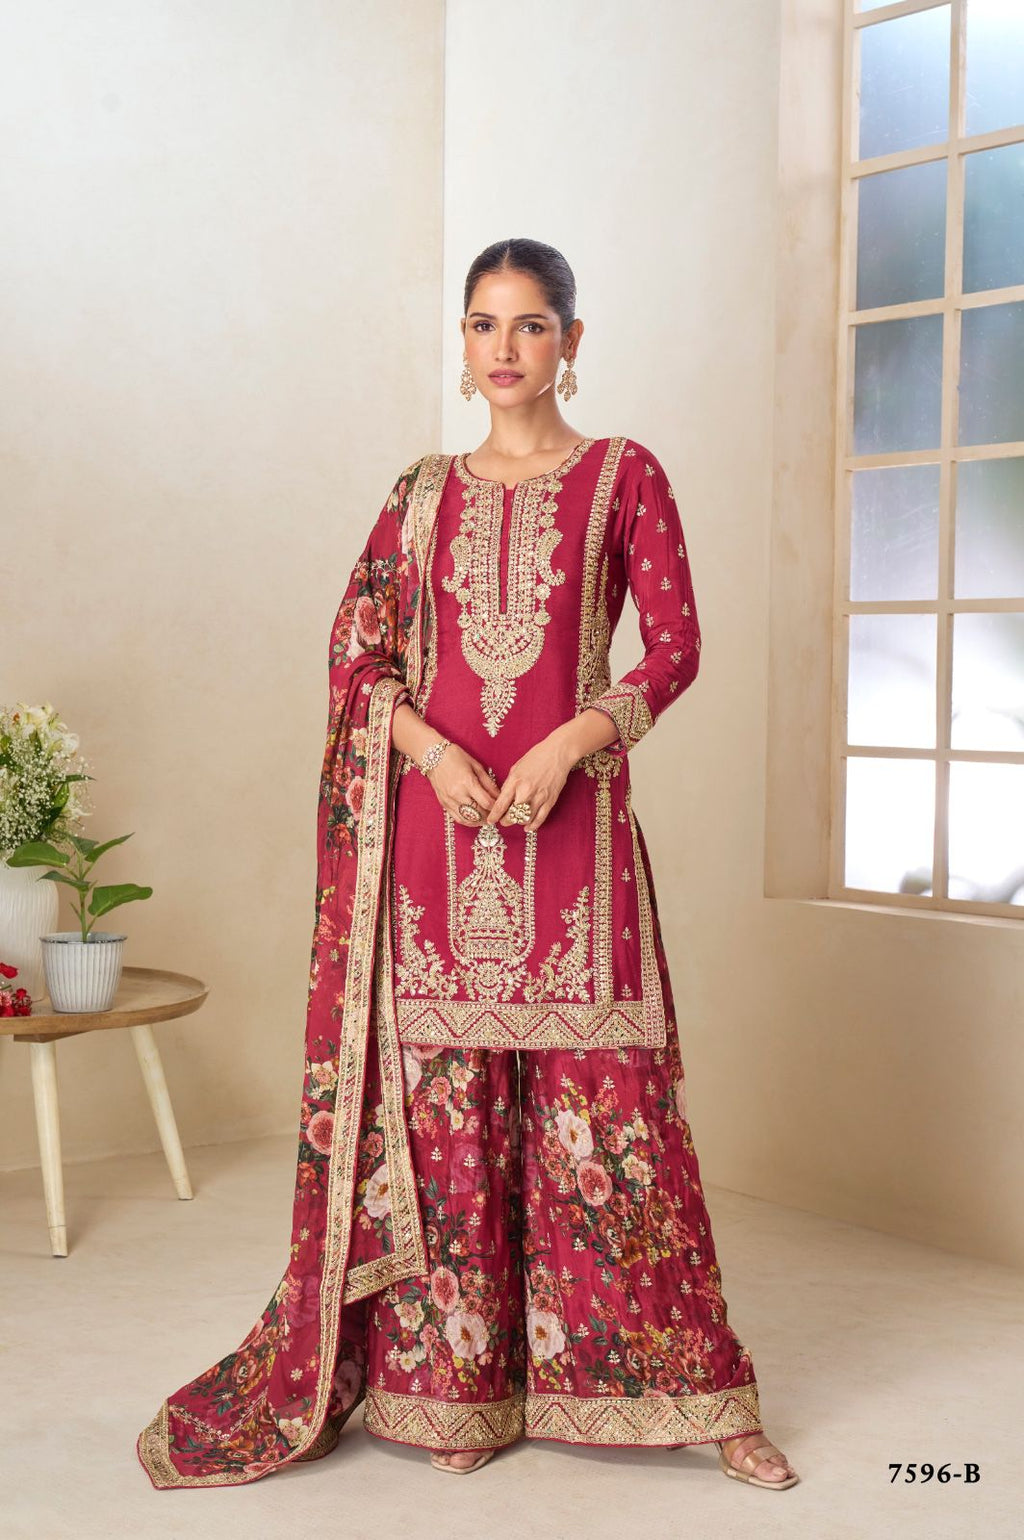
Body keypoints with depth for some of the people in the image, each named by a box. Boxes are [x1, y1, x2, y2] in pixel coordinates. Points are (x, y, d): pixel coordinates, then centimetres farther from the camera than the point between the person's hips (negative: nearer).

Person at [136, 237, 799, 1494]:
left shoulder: (624, 477, 5)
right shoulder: (424, 492, 13)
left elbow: (675, 647, 0)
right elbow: (357, 650, 10)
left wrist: (569, 744, -15)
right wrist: (430, 748, -8)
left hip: (570, 815, -2)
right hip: (437, 818, 3)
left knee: (600, 1097, -2)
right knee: (445, 1100, 3)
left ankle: (690, 1390, 10)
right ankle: (459, 1387, 15)